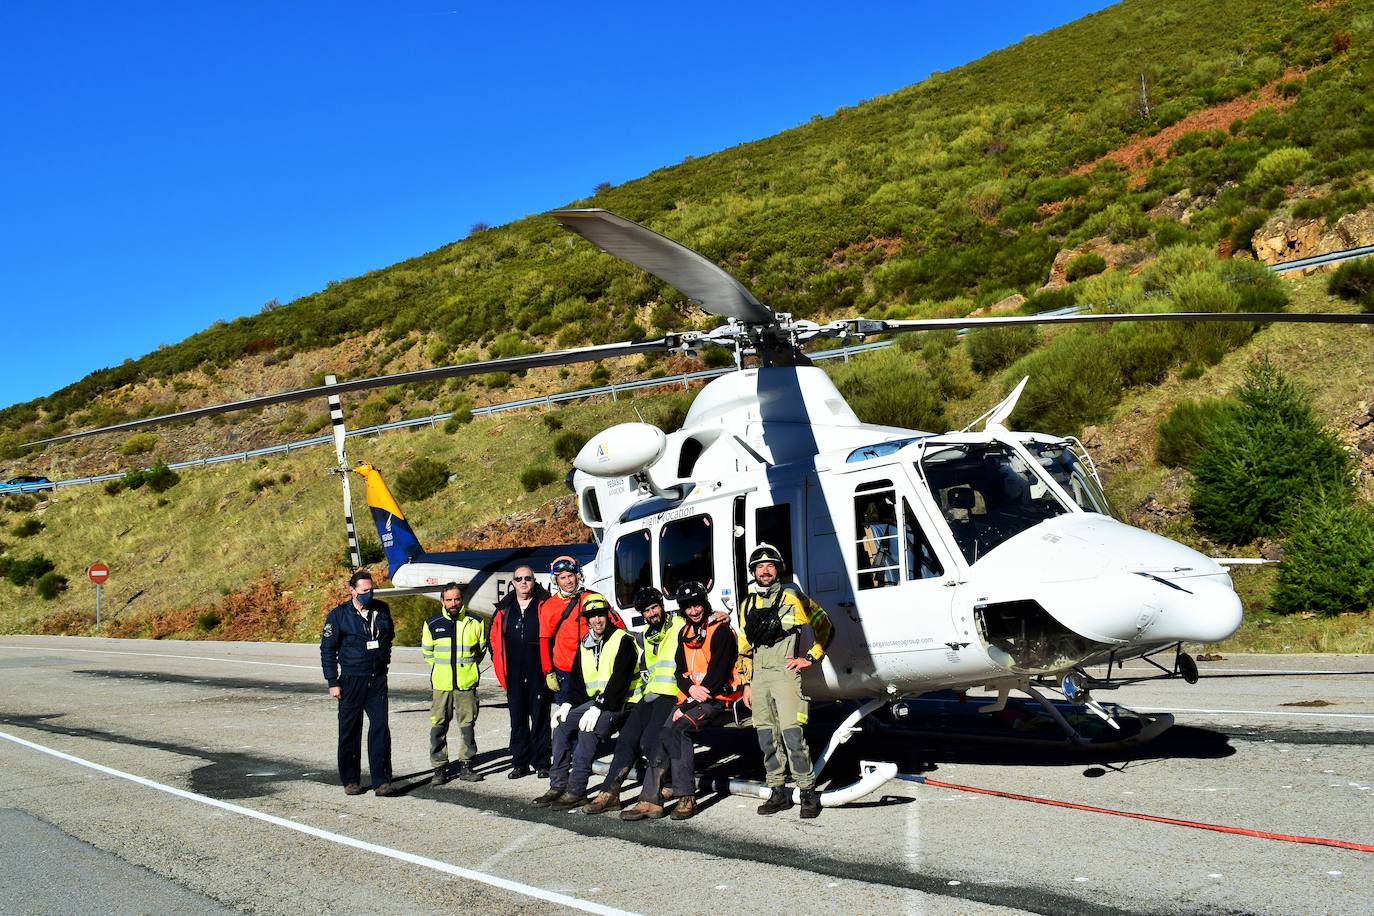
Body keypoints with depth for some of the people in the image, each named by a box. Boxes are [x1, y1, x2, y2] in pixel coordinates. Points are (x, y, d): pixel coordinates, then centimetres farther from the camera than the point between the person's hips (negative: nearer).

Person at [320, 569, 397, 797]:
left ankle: (381, 780, -2)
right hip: (351, 680, -2)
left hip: (377, 679, 3)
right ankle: (350, 780, 18)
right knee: (350, 731, 6)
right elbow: (327, 649, -2)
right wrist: (332, 682, -6)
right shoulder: (339, 615, -5)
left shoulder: (382, 610, 6)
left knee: (380, 728, -4)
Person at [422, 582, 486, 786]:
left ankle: (466, 766, 15)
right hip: (441, 684, 0)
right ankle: (439, 768, 9)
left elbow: (482, 649, 14)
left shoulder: (474, 622, 2)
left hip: (467, 684, 0)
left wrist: (467, 666, 5)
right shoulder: (432, 624, 3)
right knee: (438, 727, 1)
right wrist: (442, 668, 7)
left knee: (468, 725, 5)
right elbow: (427, 652, 14)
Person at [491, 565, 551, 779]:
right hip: (514, 675, 4)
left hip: (539, 672, -3)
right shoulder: (504, 609, 10)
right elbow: (495, 638, 15)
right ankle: (520, 763, 17)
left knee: (540, 718, 2)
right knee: (518, 719, 9)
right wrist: (499, 665, 7)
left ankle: (541, 764, 9)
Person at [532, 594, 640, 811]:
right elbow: (576, 680, 15)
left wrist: (598, 708, -23)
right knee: (561, 724, -10)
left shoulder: (623, 640, -9)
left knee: (588, 729, -28)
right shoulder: (585, 645, 14)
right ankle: (558, 785, -7)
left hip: (618, 703, -8)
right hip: (593, 701, 8)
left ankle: (576, 791, -24)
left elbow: (619, 681, -17)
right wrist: (567, 704, -3)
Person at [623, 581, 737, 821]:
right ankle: (650, 801, -13)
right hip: (691, 699, 7)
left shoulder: (721, 630, -8)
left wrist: (688, 706, -16)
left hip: (717, 699, -7)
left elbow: (717, 673, -15)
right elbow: (680, 670, 14)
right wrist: (690, 688, -11)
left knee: (675, 731, -26)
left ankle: (687, 797, -21)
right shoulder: (685, 633, 17)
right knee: (667, 735, -13)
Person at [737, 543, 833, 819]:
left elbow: (824, 626, 4)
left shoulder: (792, 597, 2)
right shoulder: (748, 604, 16)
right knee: (767, 737, 6)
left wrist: (810, 658, -2)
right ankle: (778, 793, 14)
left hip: (784, 672, -5)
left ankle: (808, 792, -6)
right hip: (759, 676, 5)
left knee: (791, 733, -13)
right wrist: (746, 683, 15)